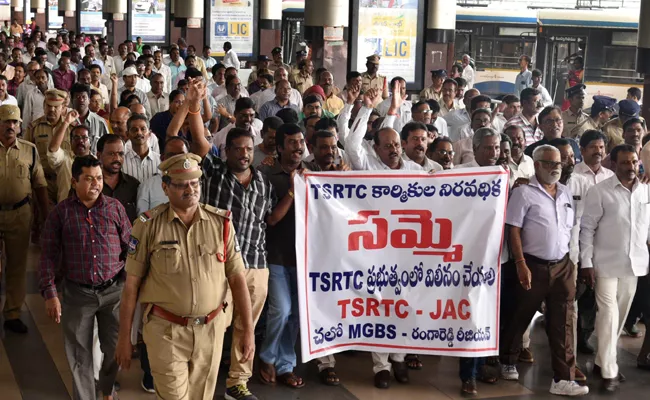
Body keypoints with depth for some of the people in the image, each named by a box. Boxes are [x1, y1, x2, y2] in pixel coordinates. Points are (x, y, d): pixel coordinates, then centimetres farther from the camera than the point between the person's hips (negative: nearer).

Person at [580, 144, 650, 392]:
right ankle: (609, 371, 0)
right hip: (607, 263, -4)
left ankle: (602, 362, 24)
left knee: (620, 315, 11)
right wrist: (586, 263, -11)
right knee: (608, 314, -6)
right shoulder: (599, 192, -7)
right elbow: (587, 228, -7)